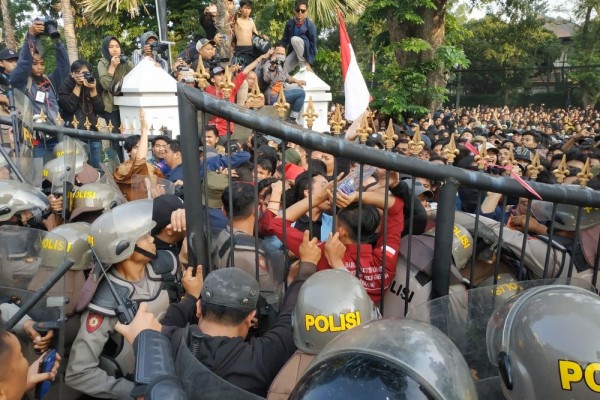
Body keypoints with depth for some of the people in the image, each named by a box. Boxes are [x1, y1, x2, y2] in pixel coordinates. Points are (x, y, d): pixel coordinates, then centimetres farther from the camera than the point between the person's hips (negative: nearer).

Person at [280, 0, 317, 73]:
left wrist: (309, 63, -17)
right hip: (294, 51, 4)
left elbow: (313, 43, -14)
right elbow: (285, 39, 3)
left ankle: (303, 63, -17)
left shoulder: (310, 24, -16)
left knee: (294, 39, -34)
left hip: (306, 51, -4)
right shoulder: (289, 23, -4)